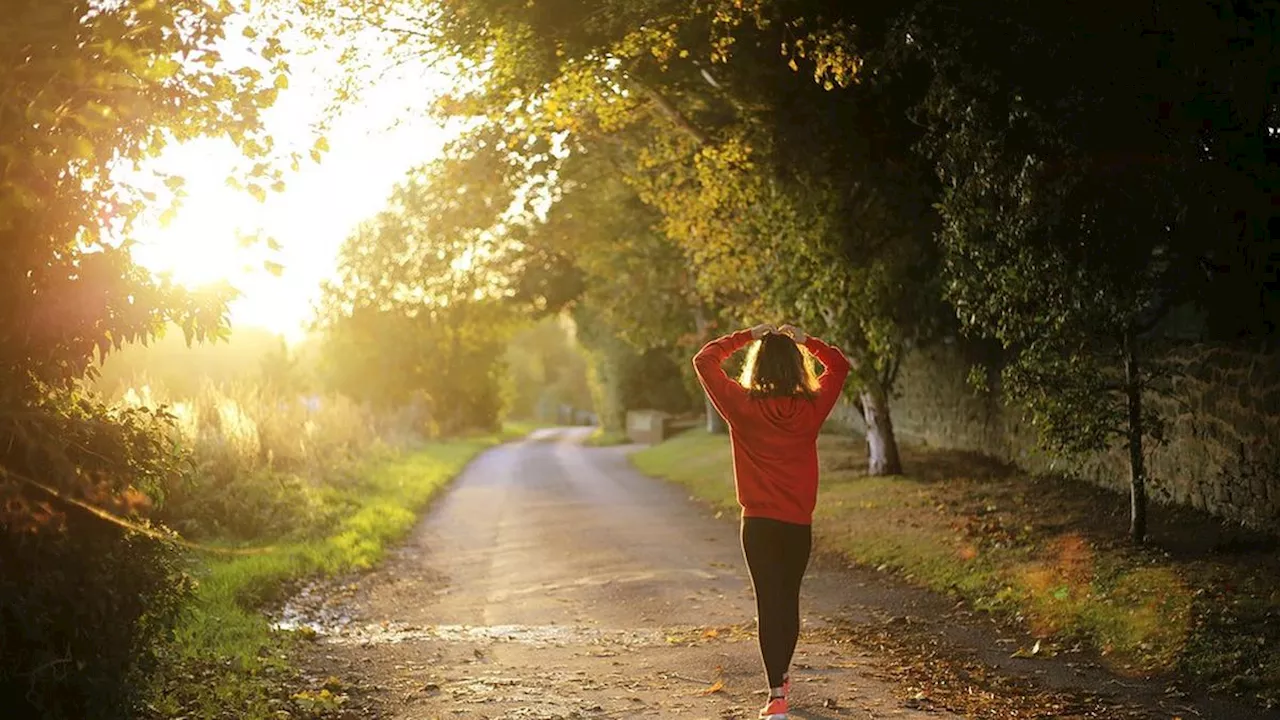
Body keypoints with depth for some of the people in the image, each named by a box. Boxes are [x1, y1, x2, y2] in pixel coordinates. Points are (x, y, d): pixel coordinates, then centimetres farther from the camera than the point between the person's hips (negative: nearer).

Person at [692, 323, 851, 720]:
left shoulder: (743, 406, -10)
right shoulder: (812, 407, -4)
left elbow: (704, 360, 0)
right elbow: (839, 365, 14)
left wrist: (745, 336, 4)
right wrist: (804, 340, 10)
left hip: (759, 522, -2)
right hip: (799, 523, 3)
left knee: (769, 603, -2)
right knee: (789, 600, 18)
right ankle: (781, 676, 36)